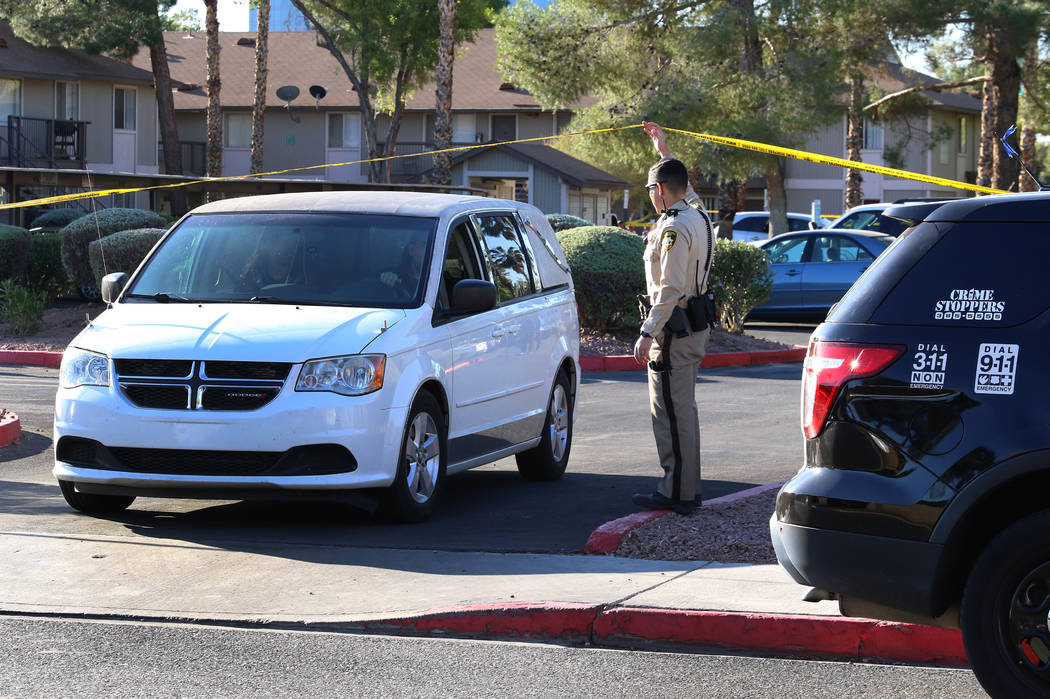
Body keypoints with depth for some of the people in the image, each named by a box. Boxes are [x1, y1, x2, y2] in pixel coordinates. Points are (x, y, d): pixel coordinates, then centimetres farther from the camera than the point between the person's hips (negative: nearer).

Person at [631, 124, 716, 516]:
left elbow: (671, 288, -23)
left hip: (674, 331, -10)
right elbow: (682, 186, 35)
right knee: (682, 408, 15)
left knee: (671, 412, -8)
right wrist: (663, 149, 46)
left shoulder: (673, 228, -18)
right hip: (696, 328, 10)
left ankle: (676, 493, -7)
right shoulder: (698, 218, 11)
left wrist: (648, 333, -23)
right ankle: (688, 488, 20)